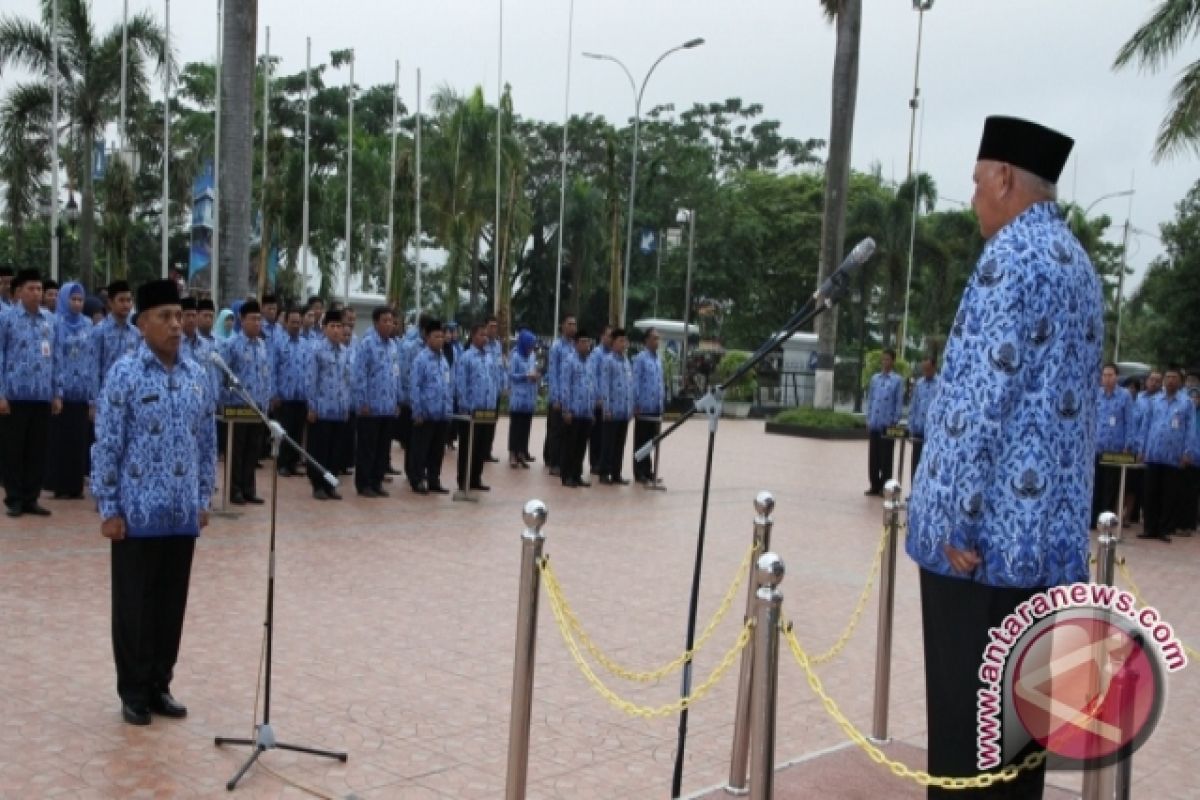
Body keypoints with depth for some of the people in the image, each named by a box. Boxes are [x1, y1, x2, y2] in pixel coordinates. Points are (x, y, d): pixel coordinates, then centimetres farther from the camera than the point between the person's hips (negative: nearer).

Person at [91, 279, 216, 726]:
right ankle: (133, 692, 20)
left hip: (182, 514, 4)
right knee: (134, 605, 7)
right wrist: (109, 509, -10)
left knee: (172, 603, 12)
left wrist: (203, 500, 10)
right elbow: (106, 446, -8)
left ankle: (159, 686, 26)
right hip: (138, 513, -4)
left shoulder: (196, 376, 6)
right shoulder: (125, 375, -8)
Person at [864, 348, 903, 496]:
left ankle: (885, 486, 8)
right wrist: (868, 419, 7)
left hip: (887, 424, -4)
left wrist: (894, 421, -9)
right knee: (873, 456, 8)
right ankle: (875, 485, 16)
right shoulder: (875, 378, 10)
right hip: (874, 424, 4)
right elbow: (870, 399, 12)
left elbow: (899, 402, -3)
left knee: (886, 457, 1)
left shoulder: (897, 380, -2)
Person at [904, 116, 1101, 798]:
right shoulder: (1080, 264, 18)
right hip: (1050, 529, 9)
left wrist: (956, 518, -17)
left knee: (969, 717, -2)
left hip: (994, 526, -9)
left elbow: (985, 397, -19)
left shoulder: (1014, 255, -12)